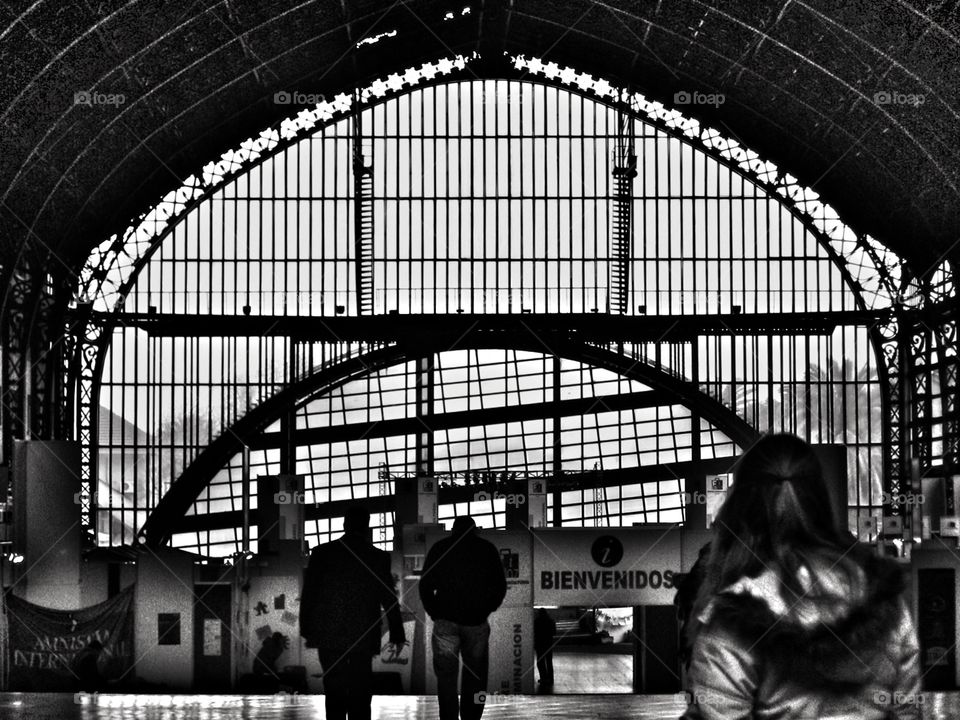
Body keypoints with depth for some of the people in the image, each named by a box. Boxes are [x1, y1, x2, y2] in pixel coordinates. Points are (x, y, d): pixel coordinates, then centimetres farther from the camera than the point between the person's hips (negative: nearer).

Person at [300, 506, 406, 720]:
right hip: (363, 636, 0)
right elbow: (389, 600, 2)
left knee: (334, 692, 7)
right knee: (360, 694, 6)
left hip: (328, 634, 0)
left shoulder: (321, 553, -1)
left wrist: (306, 629, 7)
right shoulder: (378, 558, -2)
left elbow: (308, 594, 0)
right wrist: (397, 635, 9)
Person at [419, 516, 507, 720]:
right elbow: (500, 586, 7)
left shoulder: (439, 548, 7)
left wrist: (434, 612, 13)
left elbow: (425, 585, 3)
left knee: (446, 675, 2)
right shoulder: (487, 549, 7)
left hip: (446, 620, 0)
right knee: (475, 674, 9)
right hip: (476, 621, 0)